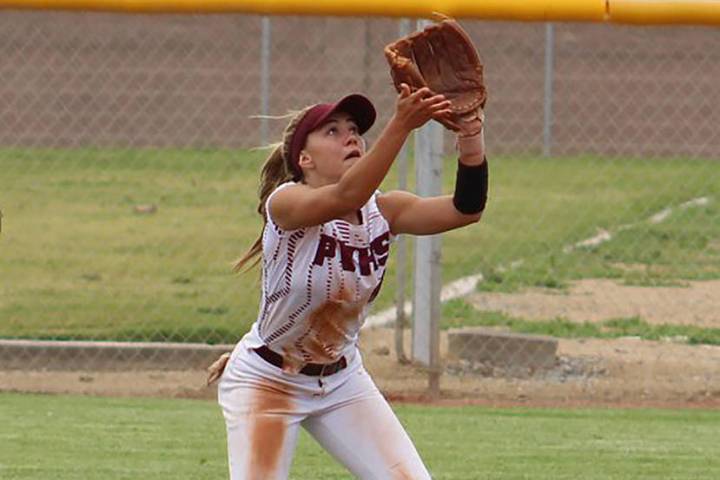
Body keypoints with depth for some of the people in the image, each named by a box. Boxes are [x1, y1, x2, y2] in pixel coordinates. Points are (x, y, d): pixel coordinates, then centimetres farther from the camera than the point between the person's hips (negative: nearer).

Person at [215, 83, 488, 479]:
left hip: (341, 380, 5)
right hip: (265, 381, -5)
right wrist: (400, 125, -57)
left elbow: (466, 208, -24)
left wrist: (468, 130, -41)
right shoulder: (285, 202, -24)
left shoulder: (383, 211, -9)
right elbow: (346, 197, -46)